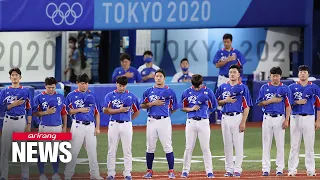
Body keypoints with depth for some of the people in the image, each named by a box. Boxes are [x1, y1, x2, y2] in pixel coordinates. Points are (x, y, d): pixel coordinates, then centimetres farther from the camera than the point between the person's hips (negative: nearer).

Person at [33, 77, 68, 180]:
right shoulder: (39, 97, -1)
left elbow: (64, 113, 11)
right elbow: (35, 113, -4)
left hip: (57, 127, 2)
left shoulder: (60, 97, 7)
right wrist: (46, 112, -16)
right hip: (44, 127, -2)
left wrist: (64, 127, 6)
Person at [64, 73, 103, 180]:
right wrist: (79, 110, -14)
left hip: (90, 126, 3)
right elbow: (68, 111, 0)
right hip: (78, 126, -3)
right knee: (73, 151, -4)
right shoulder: (71, 95, 3)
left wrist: (97, 127, 4)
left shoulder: (92, 95, 11)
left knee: (92, 151, 4)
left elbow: (96, 112, 11)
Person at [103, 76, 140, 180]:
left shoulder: (131, 96, 7)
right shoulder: (110, 96, 3)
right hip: (114, 125, -1)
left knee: (127, 150, 0)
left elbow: (137, 111, 15)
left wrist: (129, 120, 5)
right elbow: (105, 110, -8)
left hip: (126, 125, 1)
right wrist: (120, 110, -13)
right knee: (112, 150, 1)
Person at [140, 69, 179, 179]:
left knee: (167, 146, -6)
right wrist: (153, 103, -8)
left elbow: (174, 108, 10)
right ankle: (149, 171, 12)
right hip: (151, 121, 2)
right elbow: (142, 105, 5)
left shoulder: (169, 91, 5)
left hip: (164, 121, -2)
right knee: (150, 147, 5)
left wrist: (166, 113, 2)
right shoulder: (149, 91, 11)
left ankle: (171, 171, -4)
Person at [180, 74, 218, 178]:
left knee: (205, 148, -1)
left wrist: (205, 113, 5)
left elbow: (213, 106, 12)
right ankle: (185, 171, 8)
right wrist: (191, 109, -10)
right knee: (189, 148, 2)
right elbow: (183, 108, 7)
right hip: (191, 122, 1)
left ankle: (209, 171, 3)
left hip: (204, 122, -1)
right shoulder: (187, 93, 4)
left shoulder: (208, 92, 1)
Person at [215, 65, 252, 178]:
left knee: (238, 144, -3)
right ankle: (229, 169, 12)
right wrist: (226, 100, -7)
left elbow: (246, 106, -4)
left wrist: (243, 122, -11)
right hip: (225, 117, 4)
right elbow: (218, 102, 15)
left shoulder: (243, 88, -1)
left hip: (238, 117, -4)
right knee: (227, 145, 6)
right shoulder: (223, 87, 10)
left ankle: (238, 169, 2)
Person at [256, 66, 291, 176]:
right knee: (266, 144, 1)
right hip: (267, 118, 1)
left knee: (280, 144, 1)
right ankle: (266, 169, 5)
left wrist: (286, 120, -7)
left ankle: (280, 169, 6)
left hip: (280, 118, -1)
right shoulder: (265, 88, 6)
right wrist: (272, 100, -12)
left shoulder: (285, 89, 3)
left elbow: (288, 106, 1)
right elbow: (259, 103, 3)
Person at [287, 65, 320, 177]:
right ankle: (292, 169, 3)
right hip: (295, 117, 0)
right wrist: (297, 102, -11)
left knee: (310, 145, 0)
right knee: (294, 145, 0)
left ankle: (310, 170, 5)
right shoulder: (292, 87, 8)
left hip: (309, 118, 0)